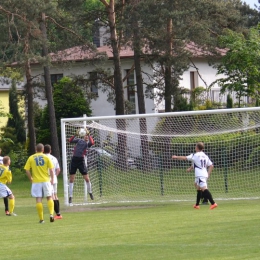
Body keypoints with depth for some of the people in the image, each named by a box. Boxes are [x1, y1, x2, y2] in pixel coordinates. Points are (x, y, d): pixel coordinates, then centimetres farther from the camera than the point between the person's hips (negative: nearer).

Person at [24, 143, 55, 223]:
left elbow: (27, 170, -1)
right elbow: (51, 170, -3)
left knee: (38, 199, 2)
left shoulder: (31, 158, 2)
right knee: (49, 198, 10)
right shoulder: (46, 157, 0)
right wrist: (52, 179, 7)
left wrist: (31, 179, 11)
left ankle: (41, 219, 2)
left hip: (36, 181, 0)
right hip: (46, 180, 0)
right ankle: (51, 214, -8)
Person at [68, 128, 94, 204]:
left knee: (86, 178, -2)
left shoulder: (87, 143, 4)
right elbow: (70, 140, 0)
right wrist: (75, 134, -12)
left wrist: (88, 134, -20)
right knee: (71, 179, 1)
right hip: (74, 159, 2)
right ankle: (70, 197, 6)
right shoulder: (79, 140, 12)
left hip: (81, 160, -2)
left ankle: (90, 192, 23)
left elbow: (92, 142, -18)